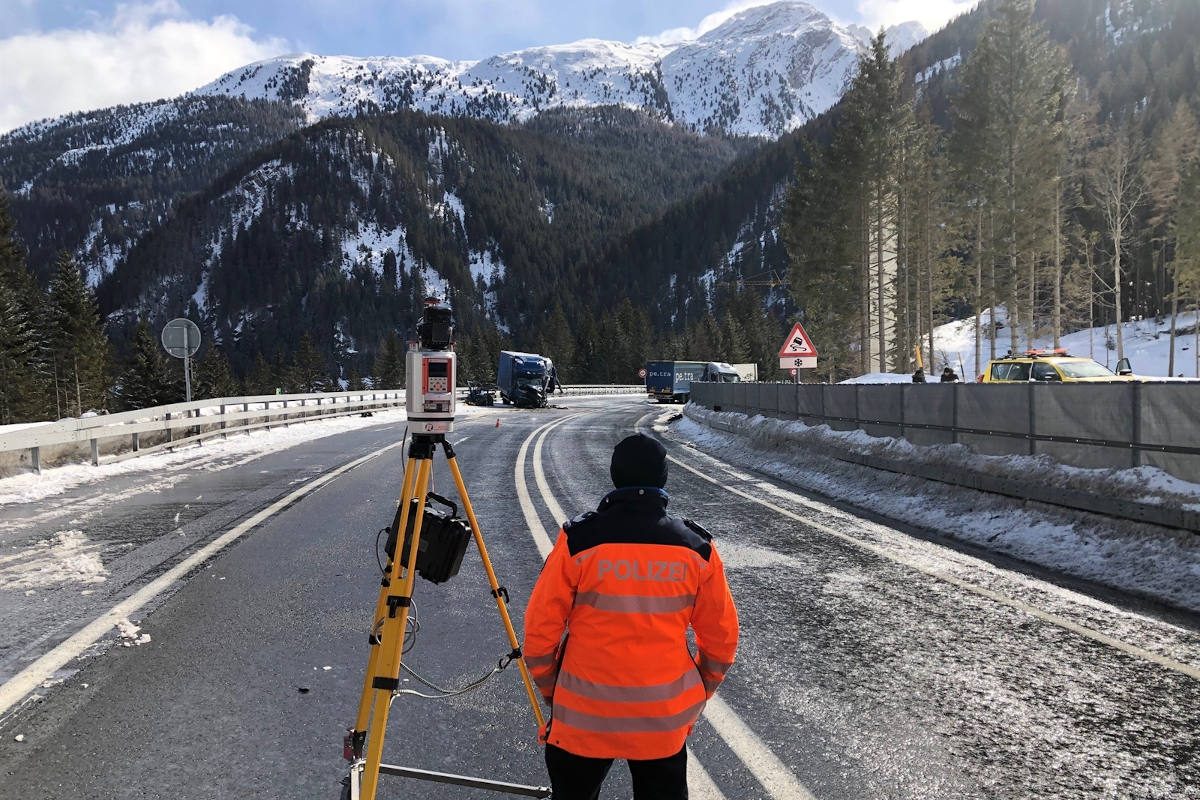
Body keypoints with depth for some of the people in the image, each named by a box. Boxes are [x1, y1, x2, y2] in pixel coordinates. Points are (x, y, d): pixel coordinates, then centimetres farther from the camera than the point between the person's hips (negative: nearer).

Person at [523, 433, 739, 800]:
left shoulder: (578, 540, -12)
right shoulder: (697, 547, -5)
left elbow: (540, 629, -8)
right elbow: (722, 638, 2)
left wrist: (549, 691, 9)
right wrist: (698, 694, 18)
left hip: (585, 714, -1)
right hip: (665, 717, 2)